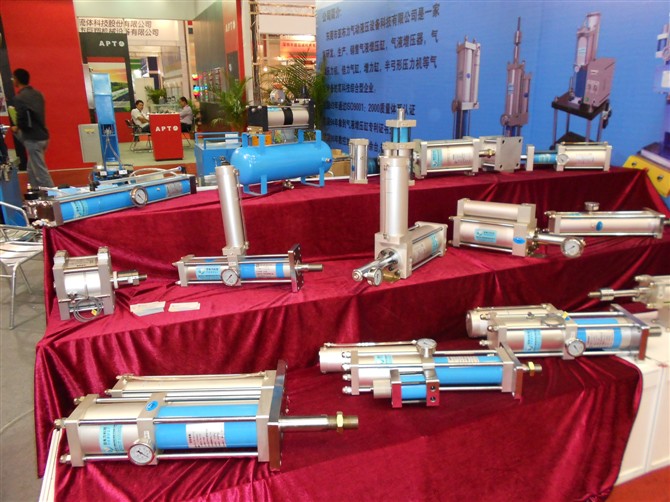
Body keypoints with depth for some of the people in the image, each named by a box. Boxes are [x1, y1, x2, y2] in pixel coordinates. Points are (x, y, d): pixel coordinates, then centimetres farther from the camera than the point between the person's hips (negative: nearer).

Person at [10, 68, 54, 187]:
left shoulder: (19, 98, -15)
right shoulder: (37, 94, 9)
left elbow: (22, 121, -19)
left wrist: (16, 128, 1)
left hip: (33, 139, -8)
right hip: (42, 135, 8)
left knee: (40, 171, -3)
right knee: (32, 170, 19)